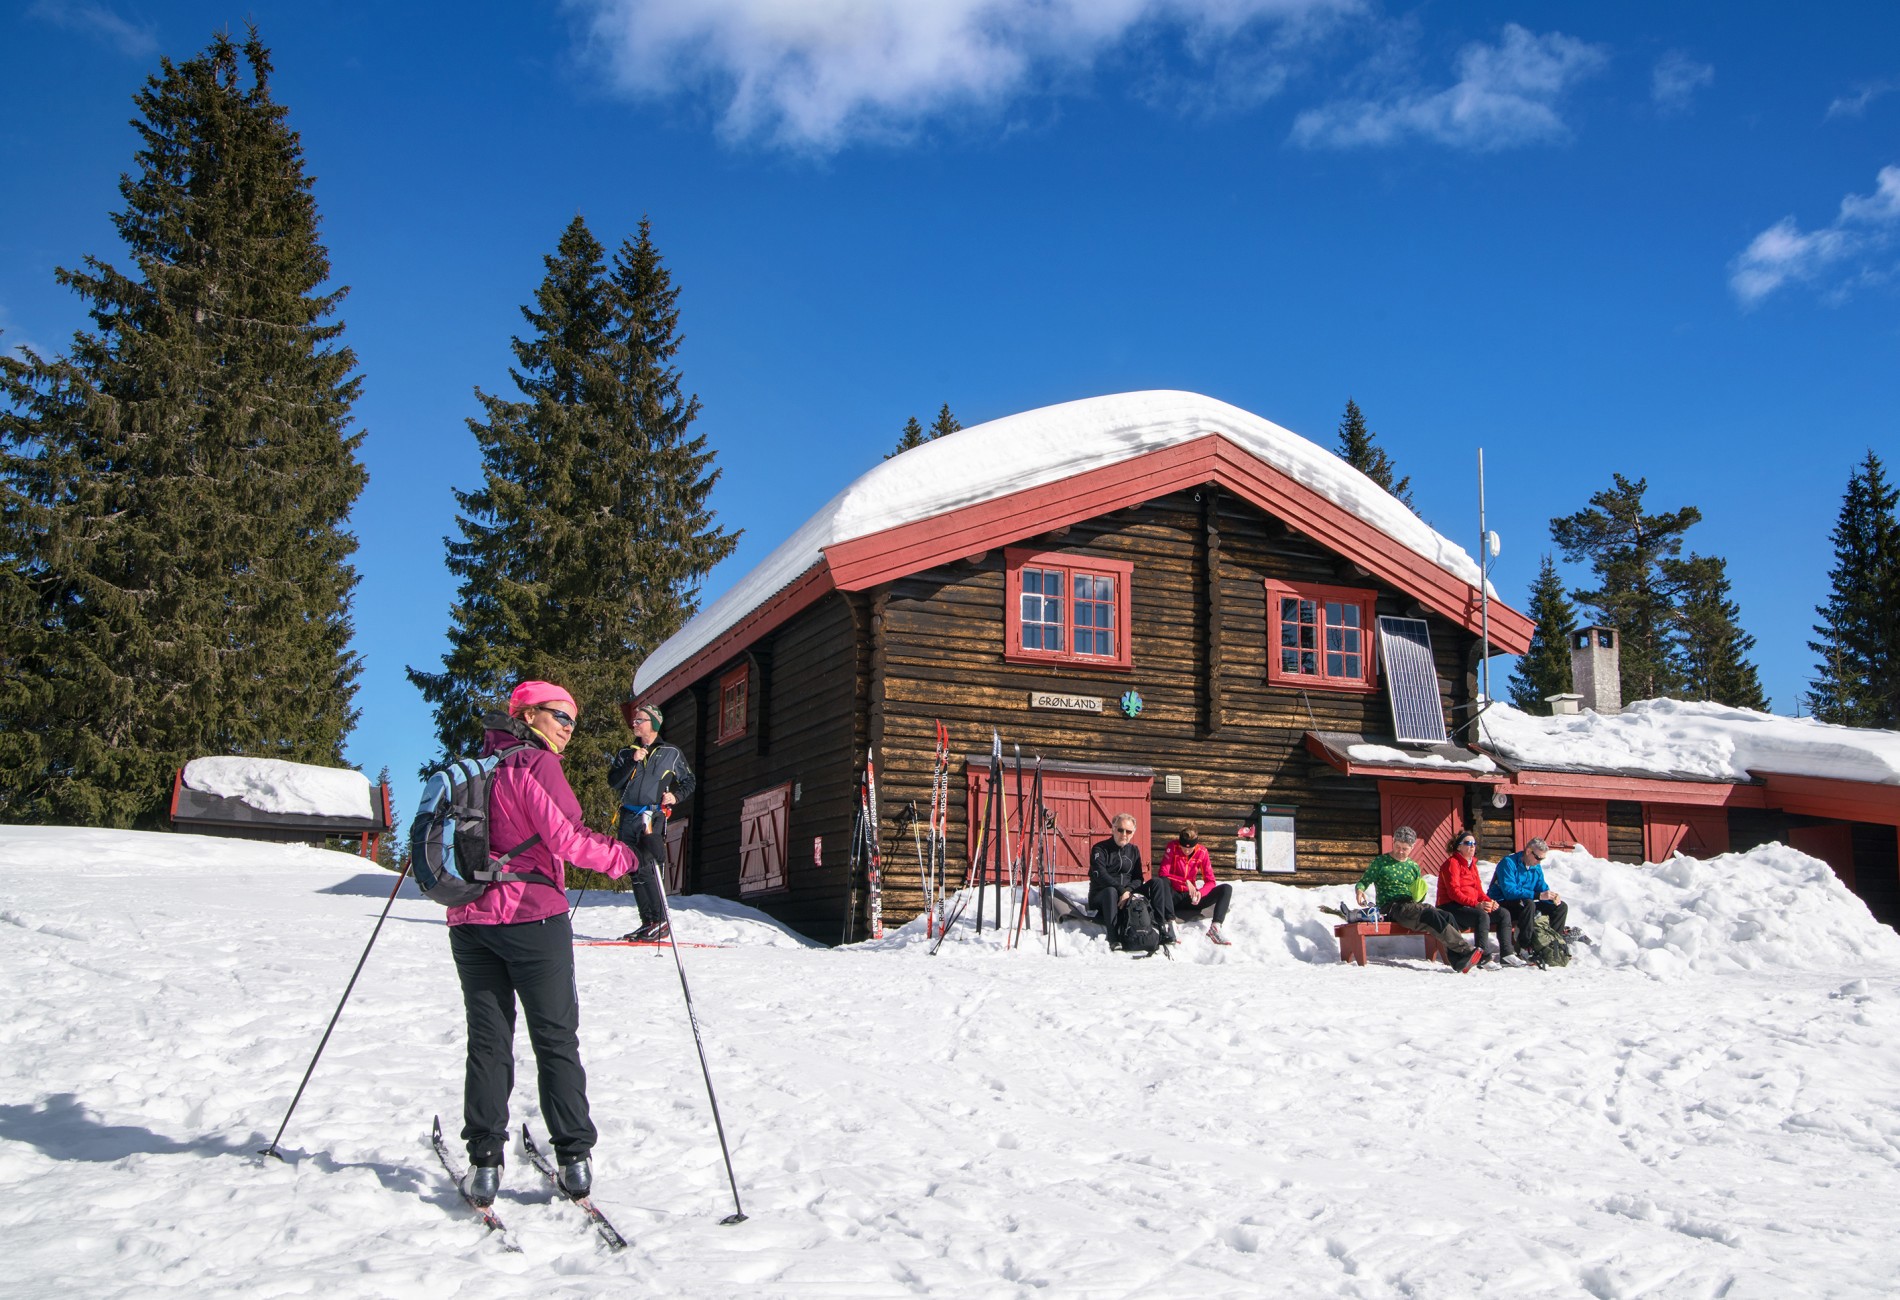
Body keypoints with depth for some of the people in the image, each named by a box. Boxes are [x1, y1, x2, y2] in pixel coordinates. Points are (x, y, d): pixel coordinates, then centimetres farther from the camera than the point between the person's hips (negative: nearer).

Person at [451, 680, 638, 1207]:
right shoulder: (534, 764, -9)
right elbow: (562, 836, -19)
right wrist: (624, 856, -11)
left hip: (470, 920, 6)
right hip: (532, 917, -6)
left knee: (487, 1042, 10)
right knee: (556, 1041, 4)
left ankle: (484, 1163, 6)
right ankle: (573, 1159, 6)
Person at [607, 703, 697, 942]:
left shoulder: (671, 754, 9)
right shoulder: (626, 754, 18)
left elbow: (689, 782, 14)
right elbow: (613, 782, 5)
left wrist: (676, 795, -5)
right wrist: (633, 761, -7)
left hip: (653, 817, -5)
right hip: (629, 819, 5)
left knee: (646, 868, -18)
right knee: (636, 871, 2)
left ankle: (660, 921, -16)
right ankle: (648, 922, 7)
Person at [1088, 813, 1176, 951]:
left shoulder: (1134, 850, 12)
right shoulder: (1100, 849, -4)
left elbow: (1138, 878, 4)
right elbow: (1100, 876, -19)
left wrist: (1128, 890, -18)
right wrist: (1122, 890, -29)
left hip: (1129, 893, 5)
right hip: (1101, 897, -5)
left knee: (1158, 882, -13)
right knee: (1111, 891, -41)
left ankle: (1165, 928, -27)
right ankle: (1114, 940, -48)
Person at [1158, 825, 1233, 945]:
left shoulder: (1202, 852, -4)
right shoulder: (1172, 846, -11)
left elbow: (1210, 882, -4)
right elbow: (1163, 873, -21)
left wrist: (1200, 893, -25)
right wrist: (1186, 881, -32)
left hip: (1190, 897, 3)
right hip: (1174, 896, -3)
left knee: (1227, 889, -14)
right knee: (1163, 881, -35)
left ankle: (1215, 927, -33)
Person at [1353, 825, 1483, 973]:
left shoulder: (1413, 866, 21)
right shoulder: (1380, 862, 8)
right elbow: (1363, 882, 7)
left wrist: (1420, 896, 0)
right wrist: (1359, 890, -16)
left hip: (1412, 905, 5)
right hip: (1391, 908, -5)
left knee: (1448, 917, -23)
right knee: (1432, 916, -30)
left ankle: (1459, 962, -30)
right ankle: (1466, 951, -33)